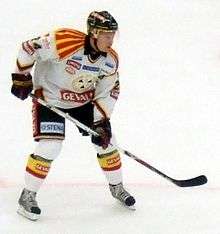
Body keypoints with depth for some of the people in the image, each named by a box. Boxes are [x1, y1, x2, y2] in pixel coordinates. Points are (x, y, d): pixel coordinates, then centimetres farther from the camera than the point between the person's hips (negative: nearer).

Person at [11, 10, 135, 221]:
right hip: (50, 98, -5)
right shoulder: (65, 42, -33)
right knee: (49, 147, -17)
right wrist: (22, 77, -20)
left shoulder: (111, 60, -14)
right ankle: (27, 196, -1)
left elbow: (108, 92, -4)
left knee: (105, 140, 5)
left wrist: (101, 121, -11)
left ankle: (116, 187, 28)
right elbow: (29, 48, -26)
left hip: (84, 101, 6)